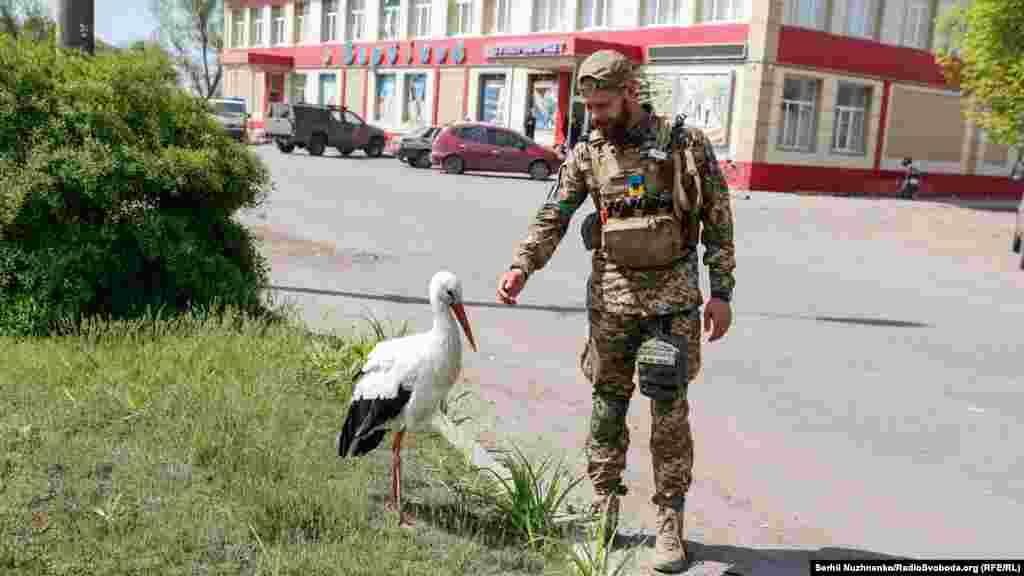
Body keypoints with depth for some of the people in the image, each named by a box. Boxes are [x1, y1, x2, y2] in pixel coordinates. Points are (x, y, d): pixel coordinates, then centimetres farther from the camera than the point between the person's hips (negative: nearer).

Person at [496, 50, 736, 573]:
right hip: (610, 297, 2)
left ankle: (670, 524, 14)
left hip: (673, 296, -2)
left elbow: (718, 221, -1)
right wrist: (520, 267, -21)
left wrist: (722, 292, -4)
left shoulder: (686, 143, -4)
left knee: (670, 412, 1)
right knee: (607, 405, 9)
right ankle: (603, 509, 24)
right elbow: (552, 217, -5)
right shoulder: (586, 154, 1)